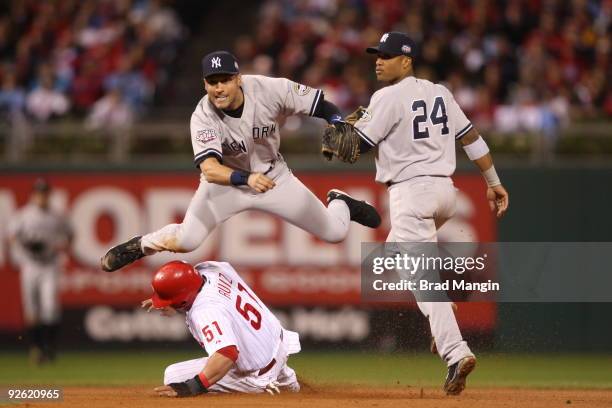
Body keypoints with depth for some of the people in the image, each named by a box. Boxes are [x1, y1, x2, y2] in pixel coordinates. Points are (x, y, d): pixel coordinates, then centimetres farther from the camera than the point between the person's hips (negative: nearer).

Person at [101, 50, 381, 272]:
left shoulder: (269, 89, -26)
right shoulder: (203, 117, -29)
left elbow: (321, 106, -16)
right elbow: (210, 170, -41)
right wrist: (246, 179, -58)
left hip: (272, 176, 2)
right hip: (226, 180, -2)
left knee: (335, 233, 0)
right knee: (186, 241, -21)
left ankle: (339, 203, 38)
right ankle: (141, 245, 12)